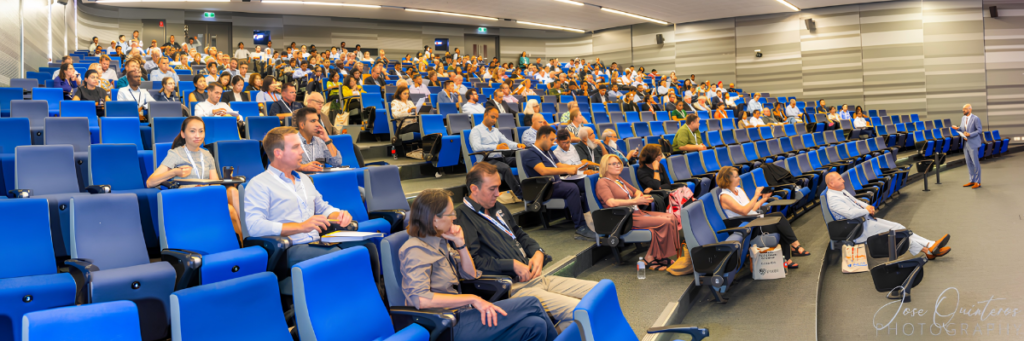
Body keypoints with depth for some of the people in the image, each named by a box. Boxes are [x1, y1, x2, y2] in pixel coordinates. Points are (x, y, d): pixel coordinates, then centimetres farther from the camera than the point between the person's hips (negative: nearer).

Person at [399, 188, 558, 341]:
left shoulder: (440, 241, 11)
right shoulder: (416, 250, -16)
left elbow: (471, 274, 15)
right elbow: (420, 298, -30)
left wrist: (460, 243, -2)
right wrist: (472, 299, -27)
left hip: (458, 312, 8)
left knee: (536, 325, -10)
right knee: (532, 304, -11)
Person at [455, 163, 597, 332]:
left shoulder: (498, 208, 20)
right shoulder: (462, 217, -9)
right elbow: (473, 261, -19)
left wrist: (538, 252, 10)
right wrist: (513, 264, -15)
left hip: (534, 277, 10)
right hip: (512, 287, -10)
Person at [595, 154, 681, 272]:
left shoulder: (619, 180, 21)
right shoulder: (602, 182, -6)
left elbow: (637, 191, 26)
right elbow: (611, 202, -23)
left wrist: (639, 197, 0)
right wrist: (635, 201, -25)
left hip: (637, 212, 9)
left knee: (672, 218, -7)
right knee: (665, 222, -20)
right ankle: (650, 257, -11)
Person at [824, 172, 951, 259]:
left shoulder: (842, 192, 14)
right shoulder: (833, 198, -20)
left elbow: (856, 201, 27)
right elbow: (850, 213, -31)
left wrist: (867, 206, 4)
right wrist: (866, 210, -12)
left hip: (867, 219, 10)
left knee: (897, 226, -2)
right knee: (892, 232, -13)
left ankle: (931, 245, -5)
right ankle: (928, 250, -6)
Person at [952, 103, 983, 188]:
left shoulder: (975, 119, -10)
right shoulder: (963, 118, 11)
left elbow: (979, 130, -11)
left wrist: (970, 134, -22)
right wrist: (957, 128, -4)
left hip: (973, 144, -7)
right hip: (966, 144, 7)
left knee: (975, 163, -2)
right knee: (969, 163, 12)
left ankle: (978, 182, 6)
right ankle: (972, 181, 20)